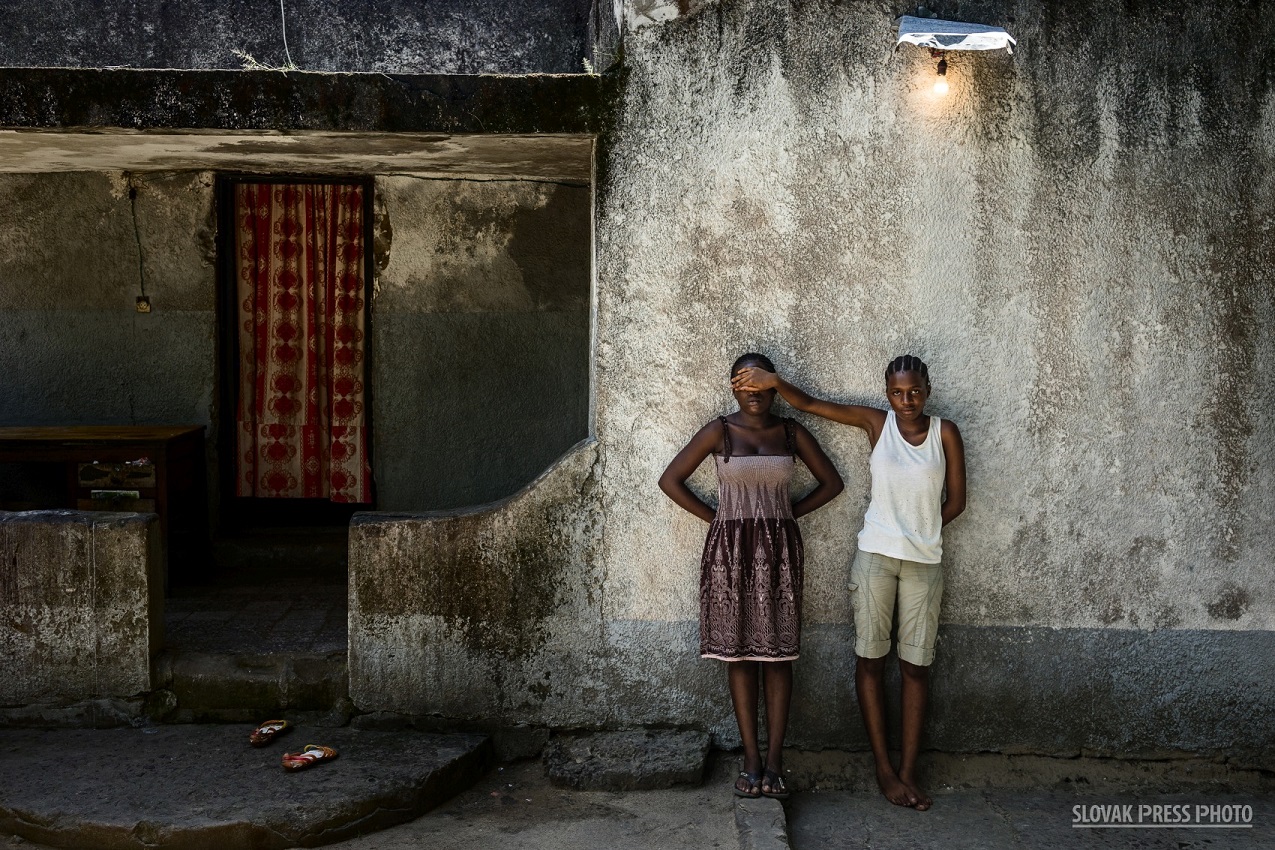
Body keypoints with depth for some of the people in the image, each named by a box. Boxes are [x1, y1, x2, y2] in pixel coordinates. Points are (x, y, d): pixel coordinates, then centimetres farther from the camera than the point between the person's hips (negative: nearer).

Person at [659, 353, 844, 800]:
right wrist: (715, 517, -2)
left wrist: (788, 513, 3)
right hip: (731, 549, -1)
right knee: (739, 653, 2)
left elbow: (831, 482, 13)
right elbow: (670, 480, 0)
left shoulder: (791, 432, 5)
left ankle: (774, 762, 5)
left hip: (779, 550, 1)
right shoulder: (719, 431, 0)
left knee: (777, 654, 0)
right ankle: (751, 760, 8)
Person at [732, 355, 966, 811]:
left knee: (916, 665, 4)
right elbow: (808, 404, -1)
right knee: (870, 658, 3)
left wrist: (919, 530, 2)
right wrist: (773, 381, -15)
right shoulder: (875, 422, 1)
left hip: (924, 562, 1)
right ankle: (883, 768, 13)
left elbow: (955, 500, 5)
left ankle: (908, 771, 12)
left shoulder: (945, 432, 1)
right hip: (875, 555, 0)